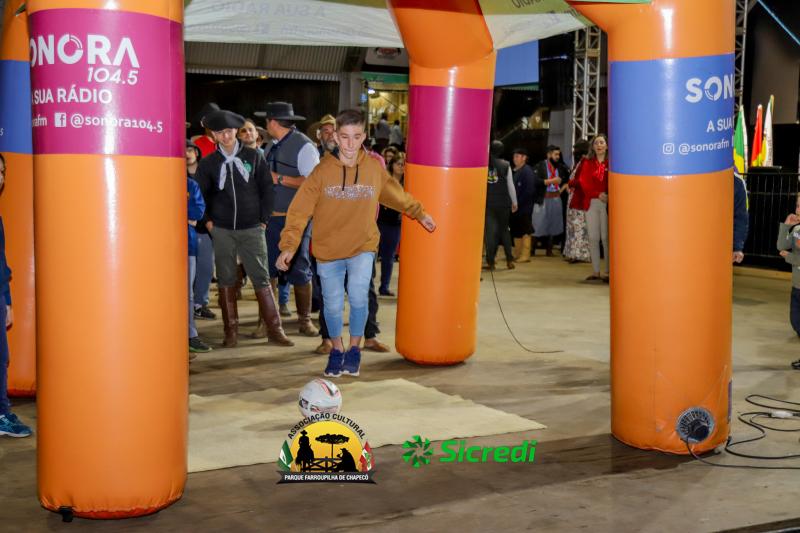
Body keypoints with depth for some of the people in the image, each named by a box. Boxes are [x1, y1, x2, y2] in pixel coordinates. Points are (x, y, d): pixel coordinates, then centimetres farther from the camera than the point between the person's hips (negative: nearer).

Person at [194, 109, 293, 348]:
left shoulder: (253, 157, 3)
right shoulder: (208, 163, 4)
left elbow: (267, 189, 5)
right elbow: (201, 194, 11)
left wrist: (264, 219, 1)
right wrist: (207, 220, 2)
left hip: (251, 228, -1)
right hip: (222, 230, 1)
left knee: (261, 278, -1)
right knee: (226, 280, 5)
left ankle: (274, 329, 5)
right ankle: (231, 330, 13)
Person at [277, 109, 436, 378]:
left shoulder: (375, 168, -4)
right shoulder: (322, 171, -10)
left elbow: (395, 193, 15)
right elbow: (300, 210, -11)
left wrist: (419, 213, 25)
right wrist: (289, 245, -21)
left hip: (363, 247, 0)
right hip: (328, 250, 0)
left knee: (358, 297, -20)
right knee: (333, 306, 6)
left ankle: (354, 348, 6)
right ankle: (337, 350, 35)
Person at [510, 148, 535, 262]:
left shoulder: (527, 171, -10)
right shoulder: (514, 171, 13)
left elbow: (529, 190, -16)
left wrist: (519, 202, -17)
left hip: (524, 207, -8)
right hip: (515, 206, 8)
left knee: (524, 231, -4)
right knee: (515, 231, 13)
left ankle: (525, 255, -1)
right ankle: (517, 253, 22)